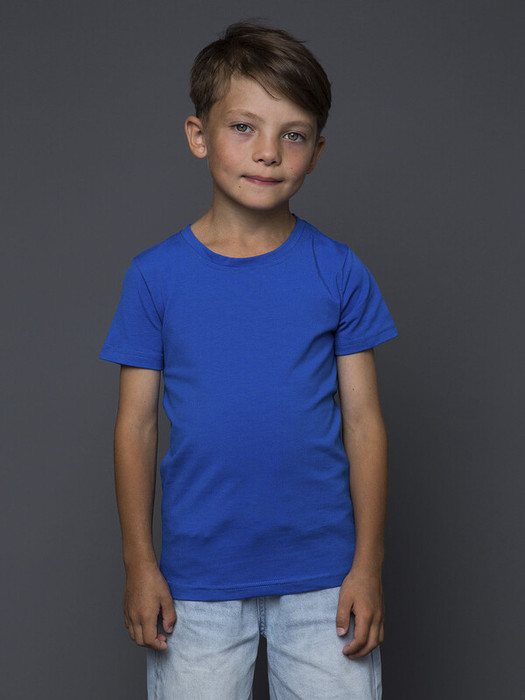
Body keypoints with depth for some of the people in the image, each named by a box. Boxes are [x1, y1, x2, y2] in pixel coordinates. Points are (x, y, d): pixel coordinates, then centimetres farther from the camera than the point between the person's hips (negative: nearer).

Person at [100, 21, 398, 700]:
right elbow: (136, 424, 1)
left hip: (321, 575, 0)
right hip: (196, 578, 0)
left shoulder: (339, 273, -2)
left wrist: (368, 564, -1)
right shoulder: (155, 275, -3)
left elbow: (363, 422, 0)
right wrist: (139, 563, 0)